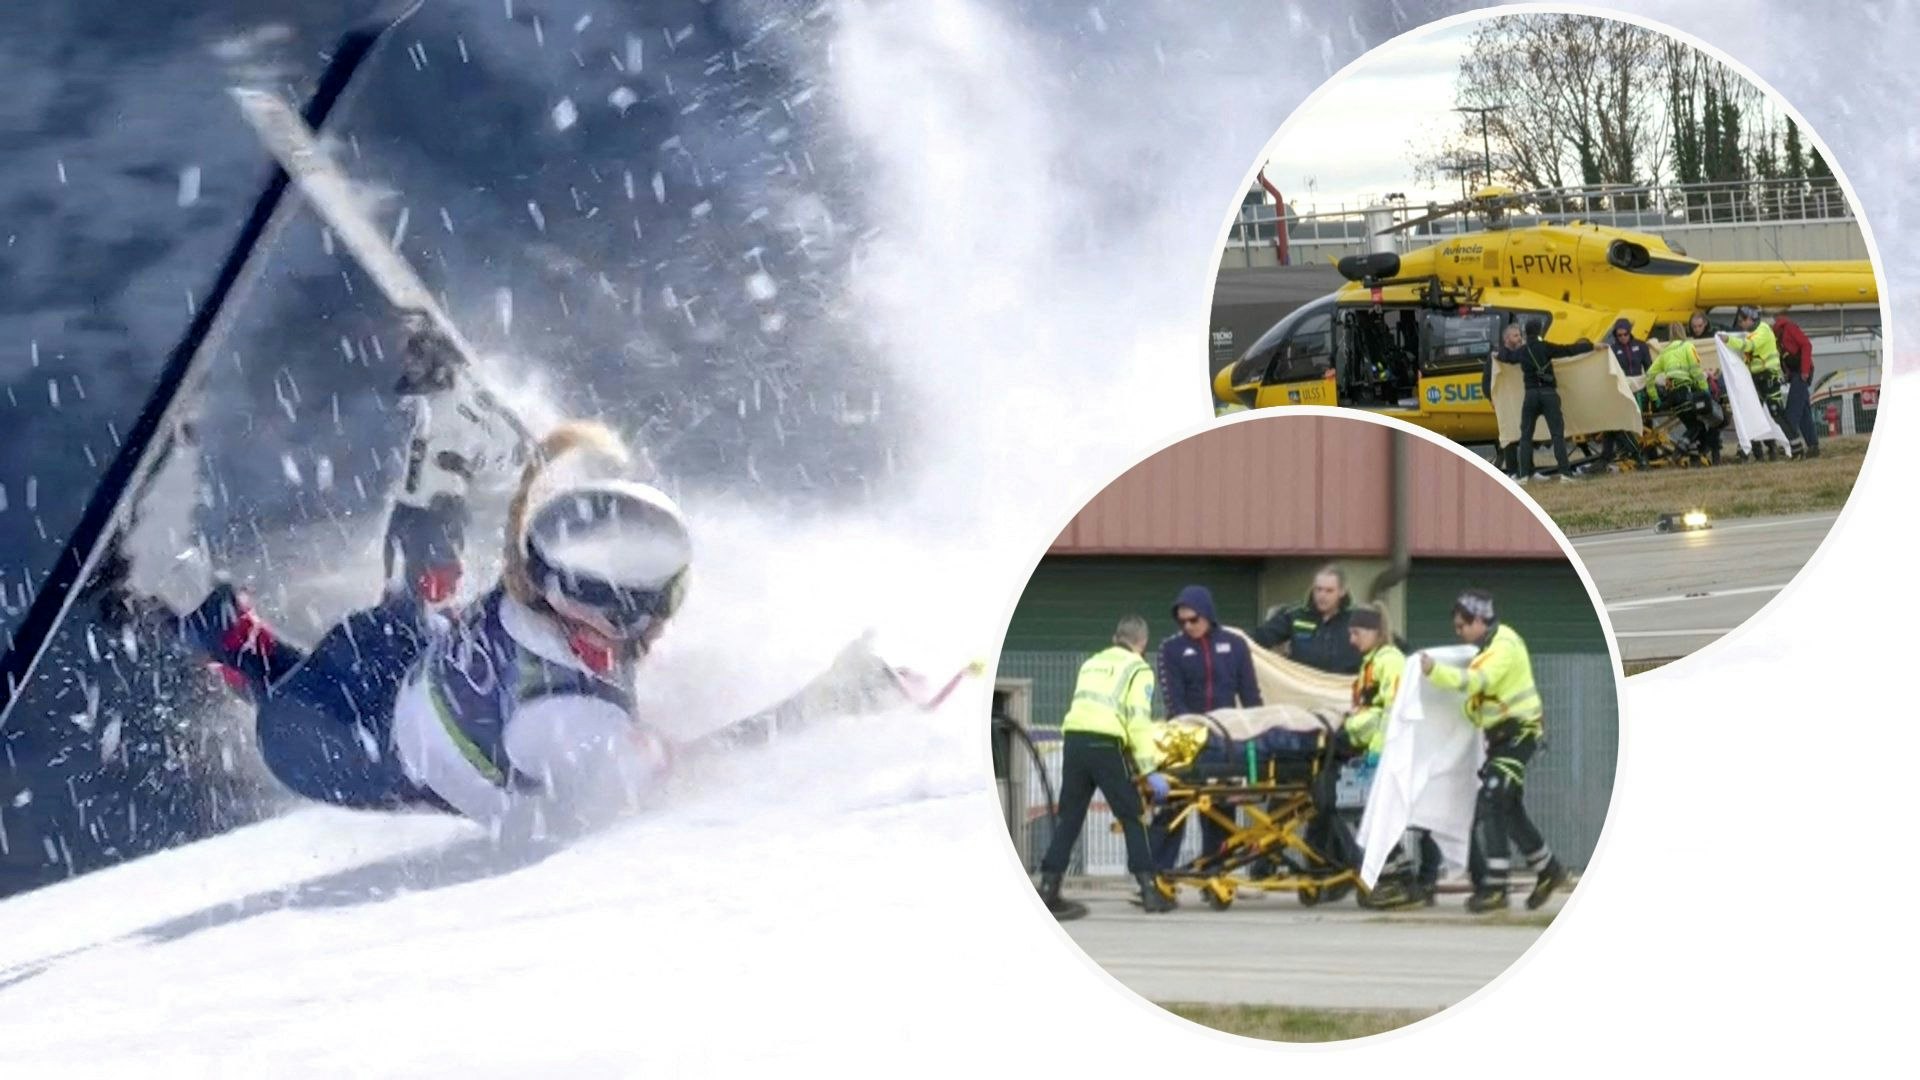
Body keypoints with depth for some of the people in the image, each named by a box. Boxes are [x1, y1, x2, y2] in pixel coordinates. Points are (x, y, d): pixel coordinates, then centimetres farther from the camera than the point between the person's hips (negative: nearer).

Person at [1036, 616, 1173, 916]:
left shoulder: (1091, 664, 25)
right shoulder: (1137, 669, 6)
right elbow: (1138, 720, -5)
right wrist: (1150, 770, -7)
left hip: (1073, 738, 5)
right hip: (1105, 745, -5)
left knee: (1069, 817, 12)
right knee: (1132, 818, 3)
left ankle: (1049, 886, 8)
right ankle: (1149, 889, -2)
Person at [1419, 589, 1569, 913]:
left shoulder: (1504, 647, -18)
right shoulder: (1489, 645, 15)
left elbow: (1476, 681, -33)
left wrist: (1435, 670, -41)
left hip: (1519, 733, -11)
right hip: (1503, 736, 11)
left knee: (1490, 804, -16)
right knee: (1508, 809, 16)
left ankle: (1494, 886, -18)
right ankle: (1548, 869, 30)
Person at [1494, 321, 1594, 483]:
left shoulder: (1521, 351, 8)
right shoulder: (1545, 348, -1)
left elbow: (1505, 357, 26)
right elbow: (1569, 350, 0)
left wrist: (1504, 346, 48)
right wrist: (1591, 345, 11)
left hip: (1531, 395, 2)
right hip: (1549, 394, -2)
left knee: (1526, 435, 10)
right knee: (1558, 434, -3)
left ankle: (1525, 475, 2)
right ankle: (1565, 472, -13)